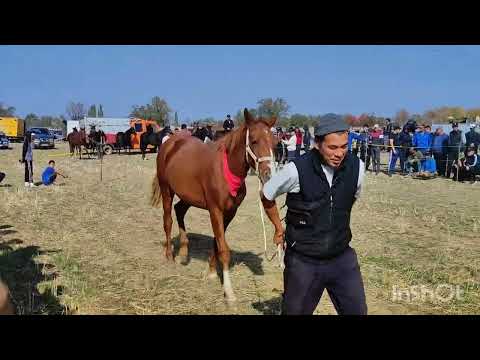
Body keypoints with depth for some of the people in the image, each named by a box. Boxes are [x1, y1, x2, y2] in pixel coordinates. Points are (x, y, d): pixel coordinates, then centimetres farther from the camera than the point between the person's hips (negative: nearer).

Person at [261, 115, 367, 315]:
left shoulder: (357, 167, -8)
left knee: (357, 310, 11)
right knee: (295, 311, 13)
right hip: (303, 261, -3)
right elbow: (266, 196, -2)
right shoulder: (296, 169, -20)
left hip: (343, 257, 3)